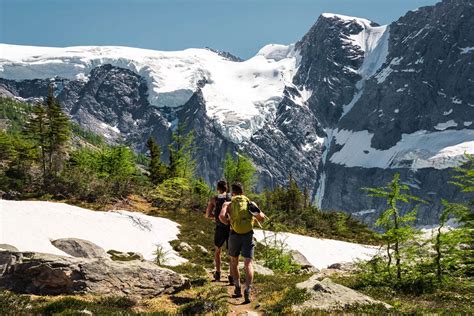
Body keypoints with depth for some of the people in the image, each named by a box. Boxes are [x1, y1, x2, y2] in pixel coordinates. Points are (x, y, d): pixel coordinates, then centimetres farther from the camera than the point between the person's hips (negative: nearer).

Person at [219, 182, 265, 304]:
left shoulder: (228, 204, 3)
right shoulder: (251, 203, 8)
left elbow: (221, 216, -15)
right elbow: (262, 217, 3)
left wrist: (227, 222, 6)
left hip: (234, 235, 0)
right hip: (248, 235, 0)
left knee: (234, 262, 21)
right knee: (248, 264, -7)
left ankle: (237, 288, 22)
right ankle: (247, 291, -24)